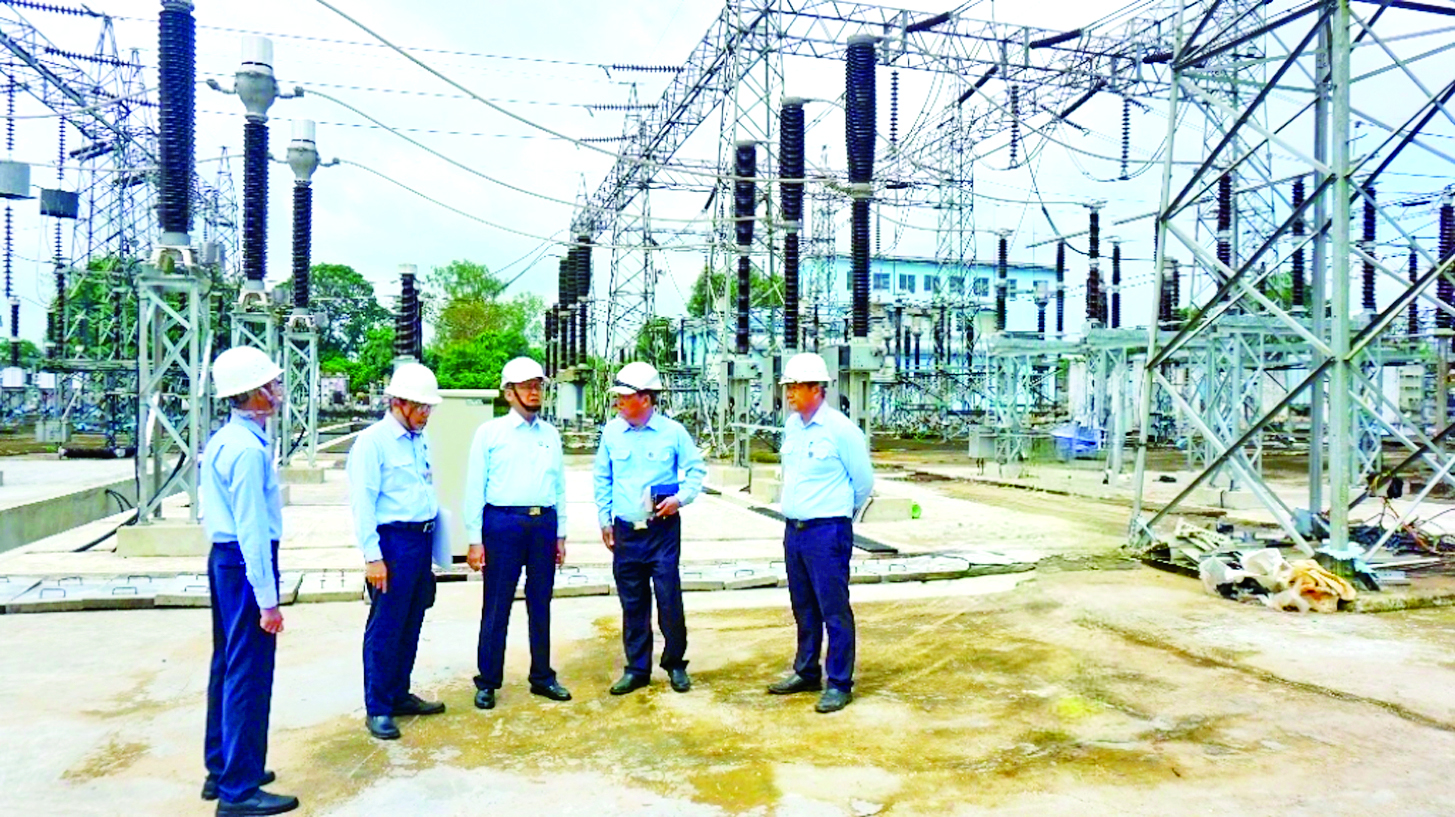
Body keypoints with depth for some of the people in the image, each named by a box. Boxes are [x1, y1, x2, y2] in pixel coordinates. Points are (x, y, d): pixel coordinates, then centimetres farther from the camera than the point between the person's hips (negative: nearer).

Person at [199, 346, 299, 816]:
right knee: (249, 674, -3)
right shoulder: (248, 448, -19)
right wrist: (267, 598, -20)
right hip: (246, 564, -10)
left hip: (223, 559, 10)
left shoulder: (221, 441, 12)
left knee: (228, 665, 18)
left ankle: (220, 770, 32)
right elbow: (252, 528, -22)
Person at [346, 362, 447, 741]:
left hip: (422, 540, 8)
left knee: (411, 626, 15)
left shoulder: (420, 441, 13)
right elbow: (362, 502, -13)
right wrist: (372, 556, -17)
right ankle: (377, 709, 11)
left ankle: (400, 695, 28)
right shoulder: (372, 442, -10)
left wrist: (435, 550, 15)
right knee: (385, 629, 0)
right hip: (393, 542, -7)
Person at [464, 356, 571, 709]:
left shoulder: (551, 435, 13)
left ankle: (542, 677, 22)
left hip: (544, 523, 4)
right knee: (496, 606, 2)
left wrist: (560, 534, 11)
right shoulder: (490, 432, 1)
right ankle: (487, 682, 14)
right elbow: (474, 487, -1)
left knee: (541, 604, 11)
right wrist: (475, 539, -6)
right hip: (503, 523, -4)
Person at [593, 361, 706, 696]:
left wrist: (681, 498, -11)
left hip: (663, 528, -2)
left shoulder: (672, 431, -4)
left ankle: (675, 664, 18)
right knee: (632, 603, 10)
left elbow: (696, 469, 5)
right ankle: (637, 668, 22)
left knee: (669, 598, 0)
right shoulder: (612, 432, 3)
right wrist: (604, 519, 9)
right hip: (626, 531, 3)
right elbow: (602, 477, 12)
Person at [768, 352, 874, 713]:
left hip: (827, 531, -7)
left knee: (834, 610, 0)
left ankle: (839, 684, 9)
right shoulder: (791, 426, 8)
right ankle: (806, 673, 29)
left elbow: (864, 481, -3)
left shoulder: (840, 429, -12)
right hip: (793, 529, 7)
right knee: (804, 608, 16)